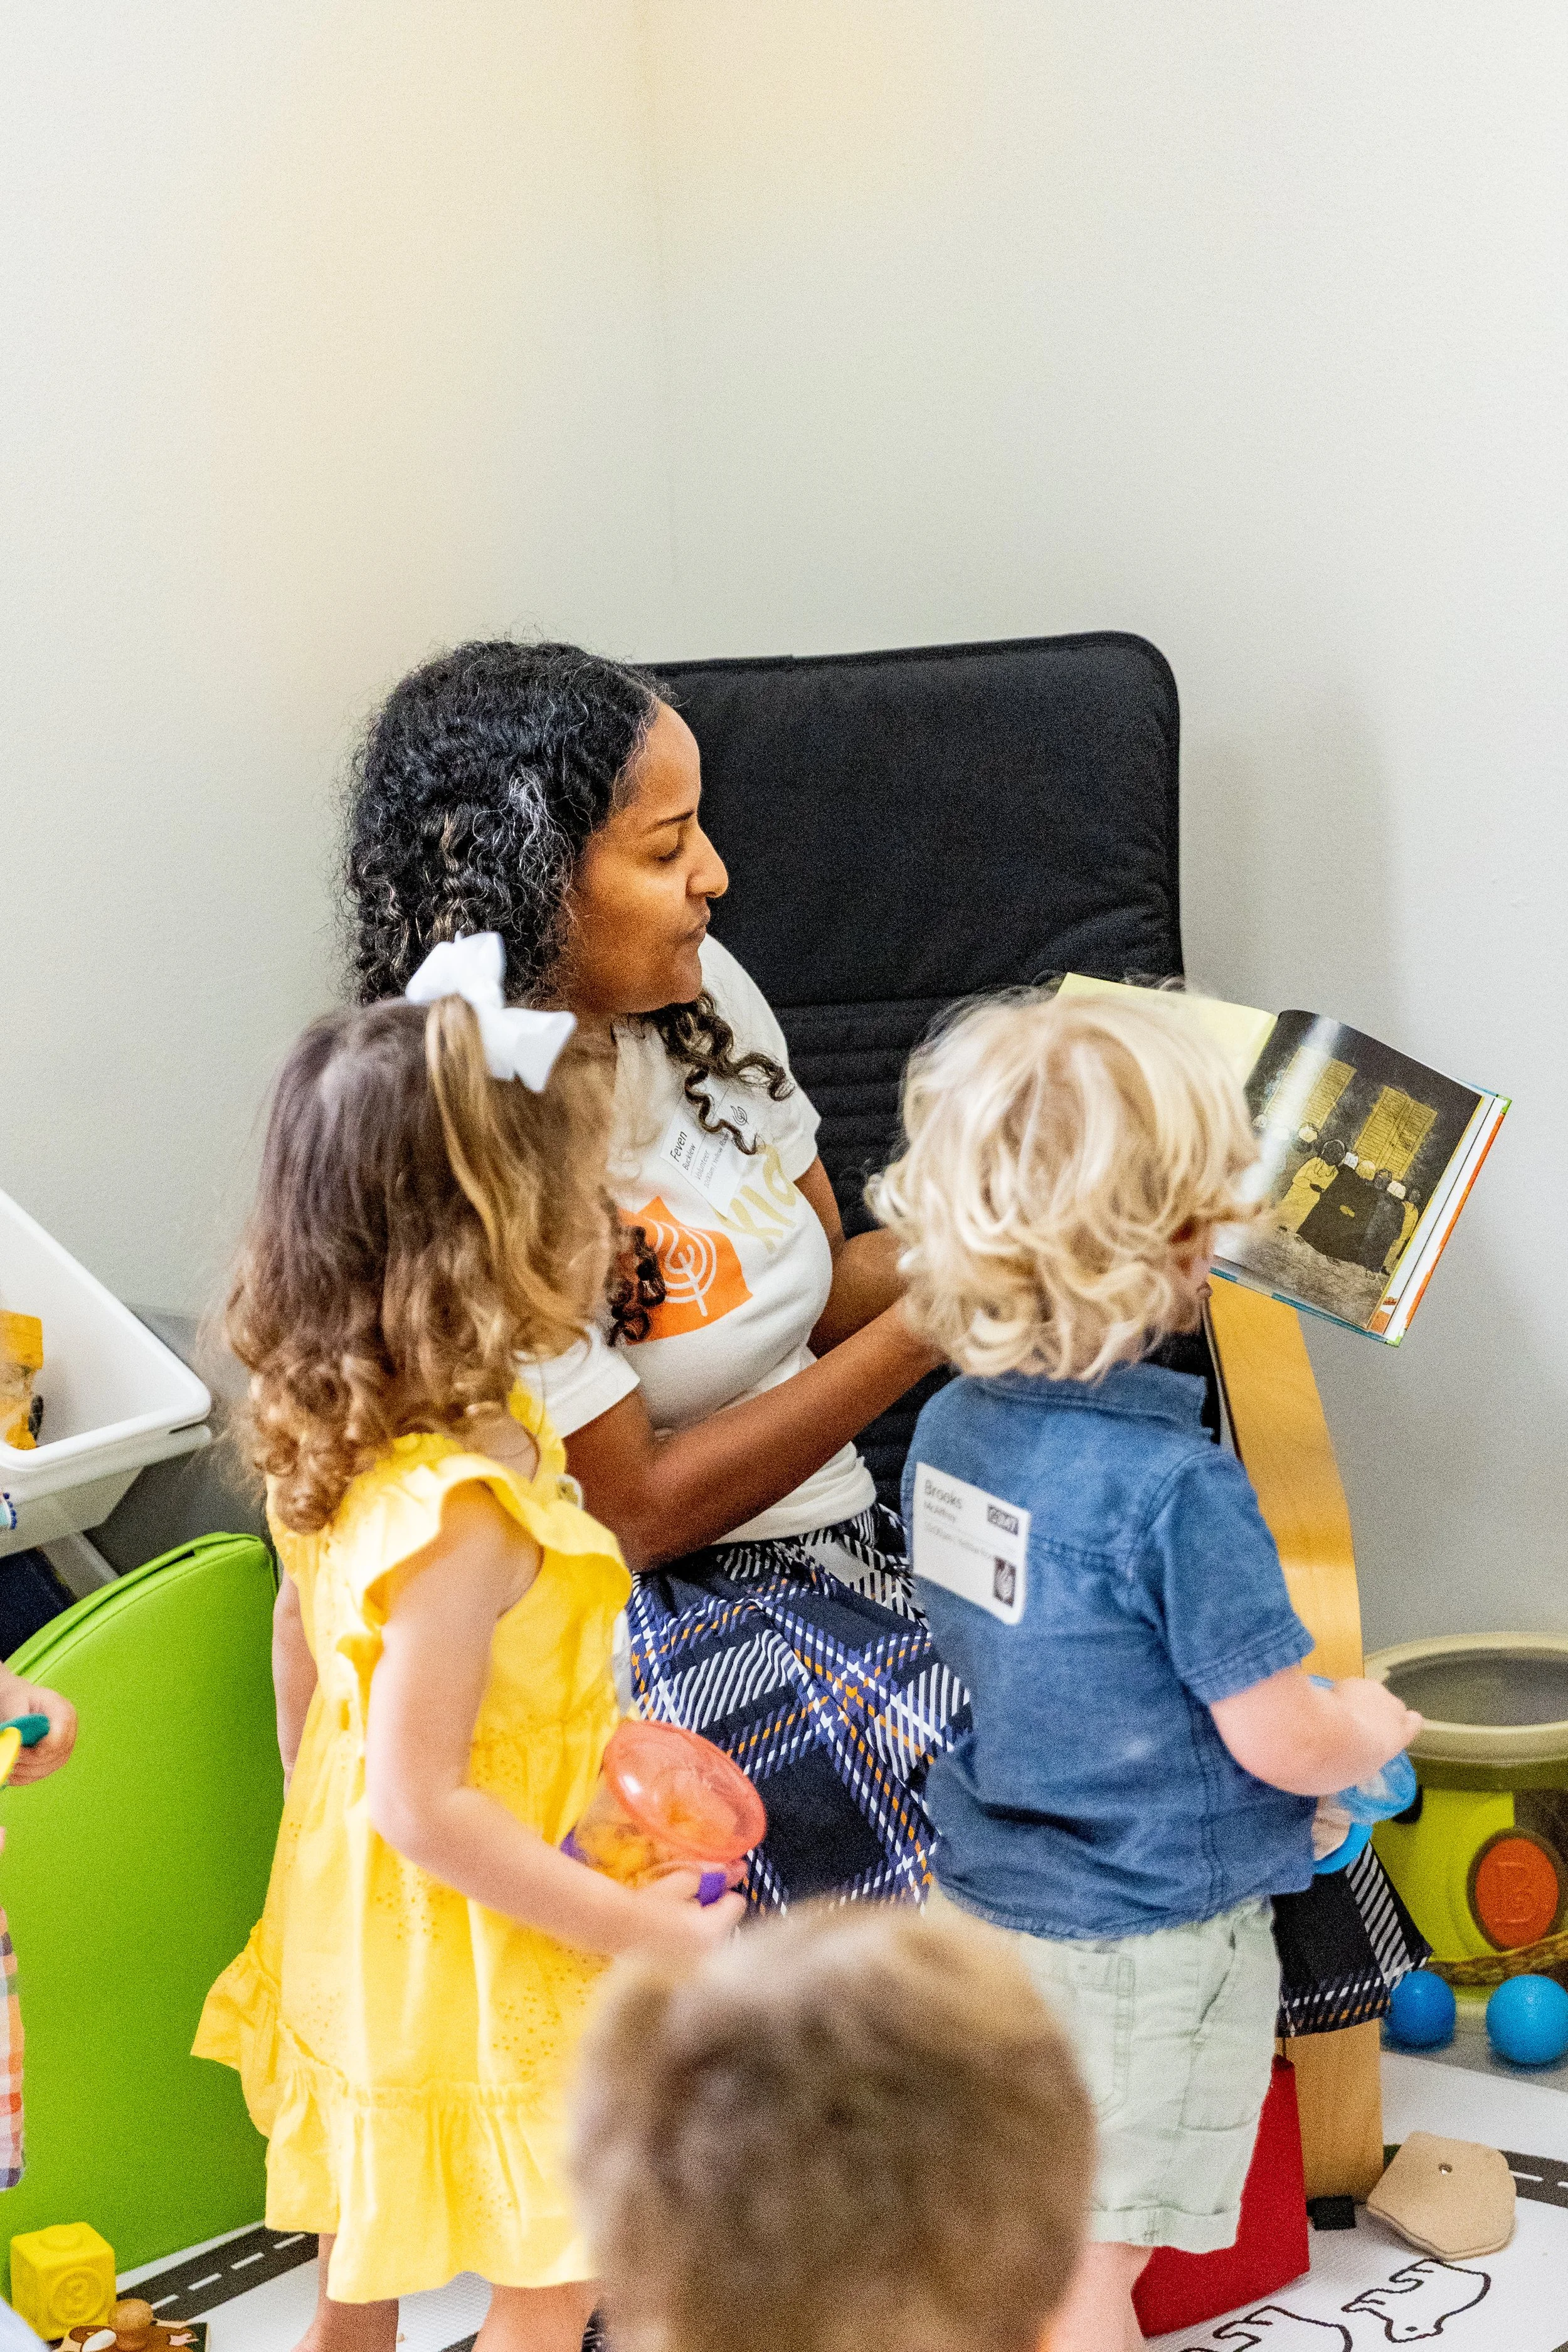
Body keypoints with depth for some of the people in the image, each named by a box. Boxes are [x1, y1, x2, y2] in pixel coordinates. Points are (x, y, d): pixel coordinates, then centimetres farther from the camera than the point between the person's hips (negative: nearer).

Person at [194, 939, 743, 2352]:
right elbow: (421, 1802, -30)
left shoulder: (331, 1439, -5)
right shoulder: (464, 1511, -33)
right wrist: (636, 1926, -22)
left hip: (353, 1927, 9)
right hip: (472, 1973, -9)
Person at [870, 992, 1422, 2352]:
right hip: (1149, 1940, -7)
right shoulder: (1176, 1487, -27)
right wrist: (1372, 1728, 3)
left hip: (994, 1897, 7)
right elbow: (1282, 1742, -21)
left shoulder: (952, 1427, -4)